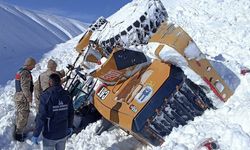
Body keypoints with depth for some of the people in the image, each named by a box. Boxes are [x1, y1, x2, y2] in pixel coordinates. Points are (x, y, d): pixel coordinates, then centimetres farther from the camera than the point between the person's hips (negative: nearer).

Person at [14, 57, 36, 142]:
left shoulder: (20, 71, 13)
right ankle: (18, 134, 9)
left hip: (18, 96, 10)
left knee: (20, 116, 20)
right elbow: (25, 88, -24)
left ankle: (17, 132, 32)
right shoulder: (26, 73, -20)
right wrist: (29, 99, -17)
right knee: (23, 116, 0)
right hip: (23, 99, -10)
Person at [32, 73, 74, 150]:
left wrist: (35, 135, -9)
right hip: (63, 134, 4)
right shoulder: (67, 95, -6)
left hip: (50, 135, -4)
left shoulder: (45, 96, -20)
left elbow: (41, 117, -19)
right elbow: (71, 113, 3)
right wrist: (70, 126, 19)